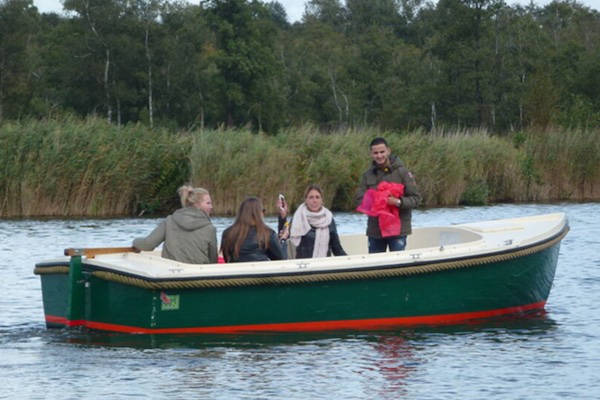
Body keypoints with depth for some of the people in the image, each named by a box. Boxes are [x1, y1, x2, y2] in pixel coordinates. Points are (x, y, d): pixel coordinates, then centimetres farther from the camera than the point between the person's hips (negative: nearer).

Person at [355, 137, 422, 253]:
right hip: (375, 229, 4)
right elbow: (359, 199, 4)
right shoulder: (368, 175, 7)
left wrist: (398, 202, -24)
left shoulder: (402, 172, -5)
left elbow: (416, 198, -6)